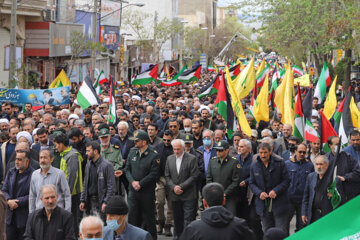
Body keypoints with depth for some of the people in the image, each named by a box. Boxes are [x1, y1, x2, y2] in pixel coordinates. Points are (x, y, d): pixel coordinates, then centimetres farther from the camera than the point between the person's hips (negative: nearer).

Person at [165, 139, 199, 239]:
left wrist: (181, 187, -13)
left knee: (188, 219, -7)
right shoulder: (169, 159, 10)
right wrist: (173, 187, -7)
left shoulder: (192, 159, -5)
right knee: (177, 219, 11)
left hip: (188, 196, -4)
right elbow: (167, 176, 10)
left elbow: (194, 176, -9)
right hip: (175, 195, 4)